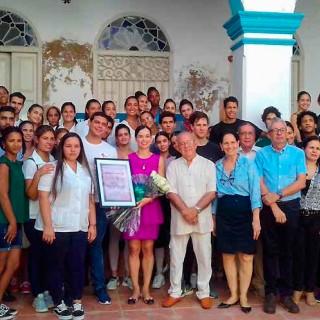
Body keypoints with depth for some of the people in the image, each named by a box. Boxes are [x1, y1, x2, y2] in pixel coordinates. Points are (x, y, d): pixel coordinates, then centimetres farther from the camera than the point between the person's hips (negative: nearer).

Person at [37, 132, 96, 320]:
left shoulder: (86, 170, 12)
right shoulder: (53, 168, -4)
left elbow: (90, 199, 13)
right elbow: (43, 198, -9)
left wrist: (93, 224, 7)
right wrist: (48, 226, -14)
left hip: (80, 228, 4)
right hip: (58, 227, -4)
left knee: (78, 265, 7)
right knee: (56, 266, 7)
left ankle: (76, 301, 21)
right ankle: (59, 302, 21)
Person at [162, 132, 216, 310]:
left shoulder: (208, 165, 2)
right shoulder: (173, 165, 5)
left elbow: (212, 192, -5)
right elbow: (171, 192, -3)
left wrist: (196, 209, -16)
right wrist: (185, 210, -15)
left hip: (202, 218, -1)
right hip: (179, 218, 1)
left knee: (204, 256, 6)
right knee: (176, 255, 8)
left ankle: (204, 293, 19)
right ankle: (175, 292, 21)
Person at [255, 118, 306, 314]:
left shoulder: (298, 153, 4)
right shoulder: (262, 154, 2)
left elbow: (301, 182, -4)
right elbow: (259, 182, -4)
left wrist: (278, 195, -14)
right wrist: (274, 207, -13)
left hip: (291, 206, 1)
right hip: (268, 208, -1)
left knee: (288, 251, 7)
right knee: (270, 250, 4)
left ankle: (286, 293, 16)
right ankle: (271, 293, 13)